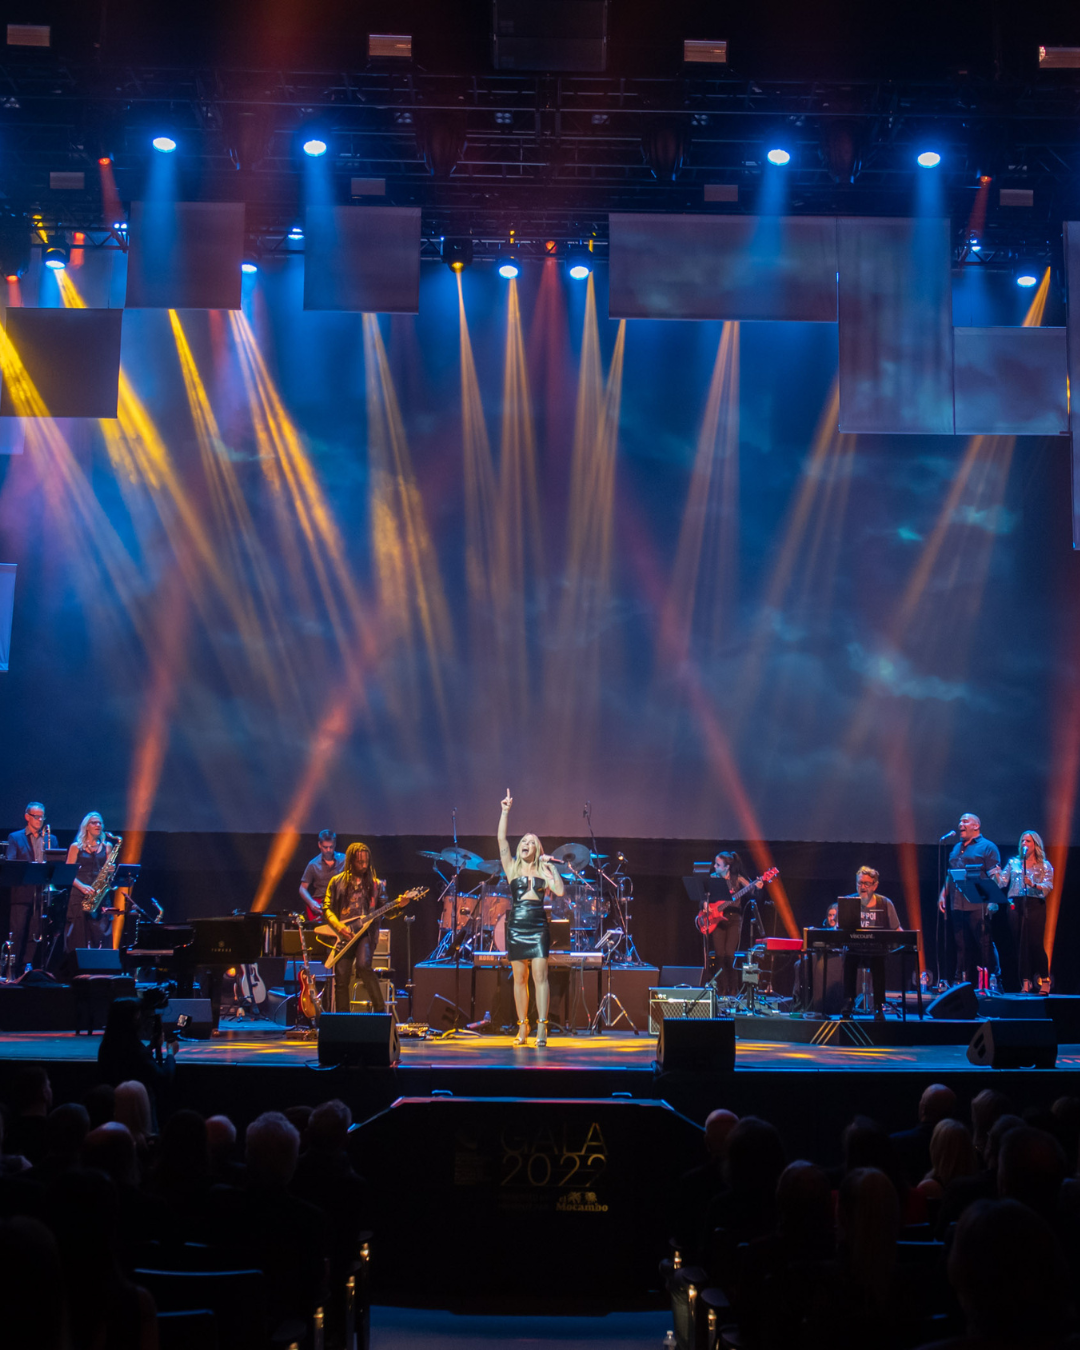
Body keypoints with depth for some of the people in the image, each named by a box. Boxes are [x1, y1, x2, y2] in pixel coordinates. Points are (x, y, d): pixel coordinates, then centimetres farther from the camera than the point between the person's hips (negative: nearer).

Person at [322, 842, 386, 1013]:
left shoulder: (375, 883, 12)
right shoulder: (337, 882, 10)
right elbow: (327, 908, 6)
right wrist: (338, 927, -10)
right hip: (343, 934, 1)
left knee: (363, 964, -28)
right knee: (341, 977, -3)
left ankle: (380, 1010, -21)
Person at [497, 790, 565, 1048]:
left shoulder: (543, 872, 8)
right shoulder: (512, 868, 10)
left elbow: (559, 891, -6)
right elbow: (501, 840, 1)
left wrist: (552, 867, -6)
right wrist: (505, 812, -5)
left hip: (538, 927, -1)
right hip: (515, 927, 1)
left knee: (540, 976, -8)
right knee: (519, 978, 6)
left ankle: (541, 1028, -11)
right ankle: (522, 1026, 14)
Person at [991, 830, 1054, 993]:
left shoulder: (1045, 866, 8)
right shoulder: (1013, 863, 16)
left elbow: (1048, 888, -5)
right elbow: (1002, 883, 6)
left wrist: (1033, 884, -22)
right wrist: (997, 874, -13)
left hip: (1035, 906, -3)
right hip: (1016, 905, 3)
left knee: (1034, 943, -10)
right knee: (1021, 944, 0)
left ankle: (1044, 979, 5)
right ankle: (1026, 983, 4)